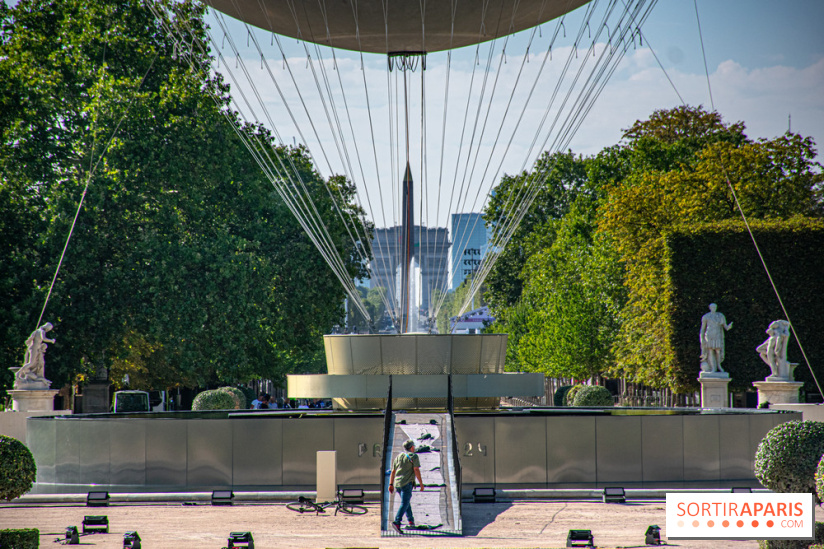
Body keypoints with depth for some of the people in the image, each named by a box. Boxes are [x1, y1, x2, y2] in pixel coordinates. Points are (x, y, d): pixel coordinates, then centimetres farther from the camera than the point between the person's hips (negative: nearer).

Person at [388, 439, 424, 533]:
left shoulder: (398, 456, 17)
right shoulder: (413, 456, -2)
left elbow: (393, 471, 15)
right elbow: (416, 470, -10)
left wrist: (391, 484, 17)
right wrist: (421, 484, -6)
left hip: (397, 483, 7)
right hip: (407, 483, -7)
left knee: (406, 501, 23)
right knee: (404, 504, -13)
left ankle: (411, 521, 24)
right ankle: (397, 522, -30)